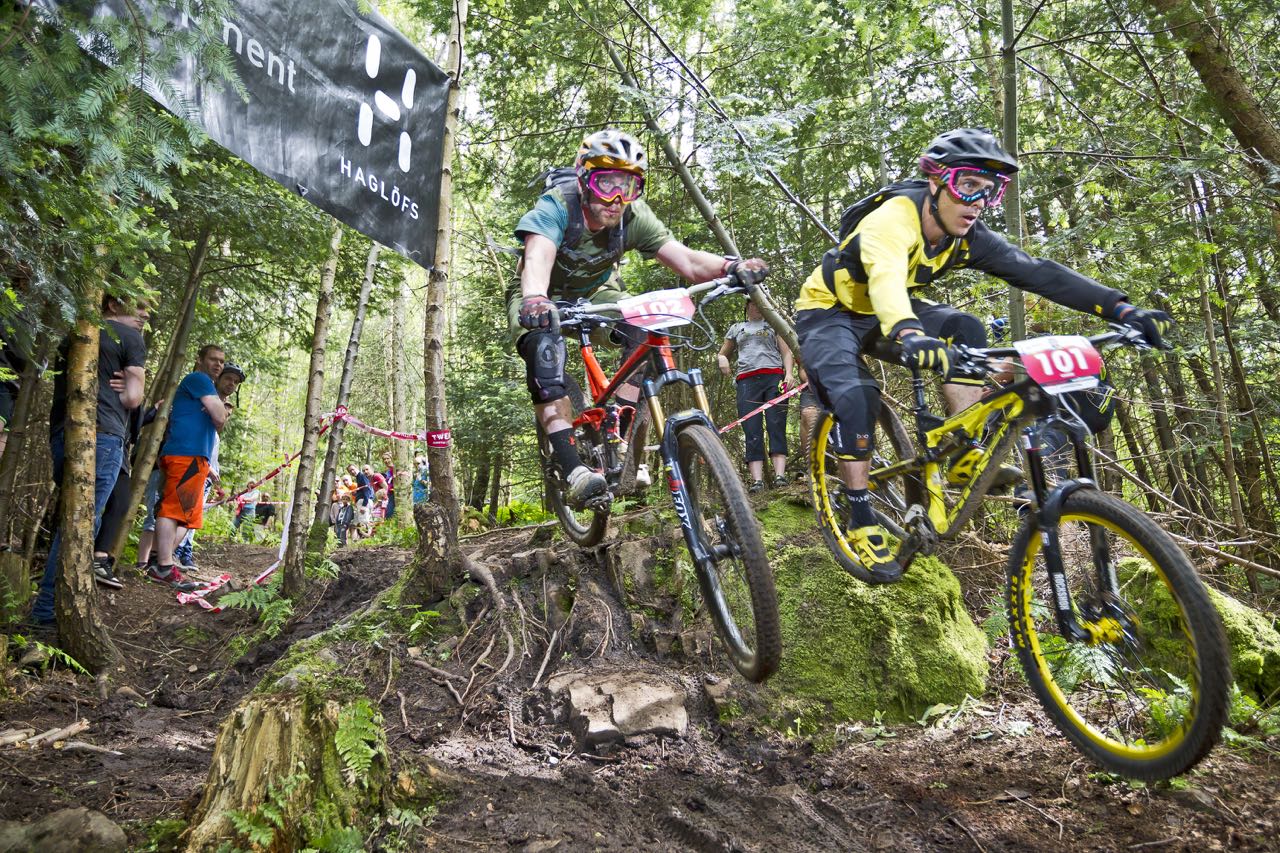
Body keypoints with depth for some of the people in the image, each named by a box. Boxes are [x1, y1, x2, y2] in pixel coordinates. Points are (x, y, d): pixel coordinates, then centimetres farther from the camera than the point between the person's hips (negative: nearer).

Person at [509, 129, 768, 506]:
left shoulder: (634, 217, -21)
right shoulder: (557, 206, -31)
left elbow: (686, 260, -29)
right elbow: (538, 257, -50)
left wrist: (731, 267, -50)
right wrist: (535, 301, -72)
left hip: (595, 293, 4)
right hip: (544, 298, -3)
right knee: (544, 348, -35)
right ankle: (572, 469, -35)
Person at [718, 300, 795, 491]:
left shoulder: (773, 325, 23)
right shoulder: (736, 328, 27)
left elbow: (786, 353, 14)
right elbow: (722, 353, 30)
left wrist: (789, 373, -6)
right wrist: (722, 359, 4)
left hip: (774, 377, -1)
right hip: (747, 380, 1)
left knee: (776, 427, -14)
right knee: (752, 431, -12)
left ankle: (780, 475, -23)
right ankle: (757, 479, -21)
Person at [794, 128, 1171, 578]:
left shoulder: (967, 237, -11)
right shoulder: (894, 217, -31)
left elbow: (1037, 271, -19)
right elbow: (884, 273, -52)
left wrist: (1121, 309, -30)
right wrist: (907, 333, -74)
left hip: (884, 313, 6)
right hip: (828, 311, -6)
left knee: (966, 330, -17)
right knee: (856, 396, -29)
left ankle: (964, 456, -13)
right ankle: (861, 522, -16)